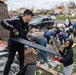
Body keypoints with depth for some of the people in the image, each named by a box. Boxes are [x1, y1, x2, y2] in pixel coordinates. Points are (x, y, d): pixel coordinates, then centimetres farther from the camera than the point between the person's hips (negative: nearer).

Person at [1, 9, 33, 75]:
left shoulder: (26, 26, 2)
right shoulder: (16, 20, -22)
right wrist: (13, 29, -37)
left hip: (21, 44, 7)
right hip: (13, 44, -7)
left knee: (22, 58, 20)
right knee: (10, 60, 1)